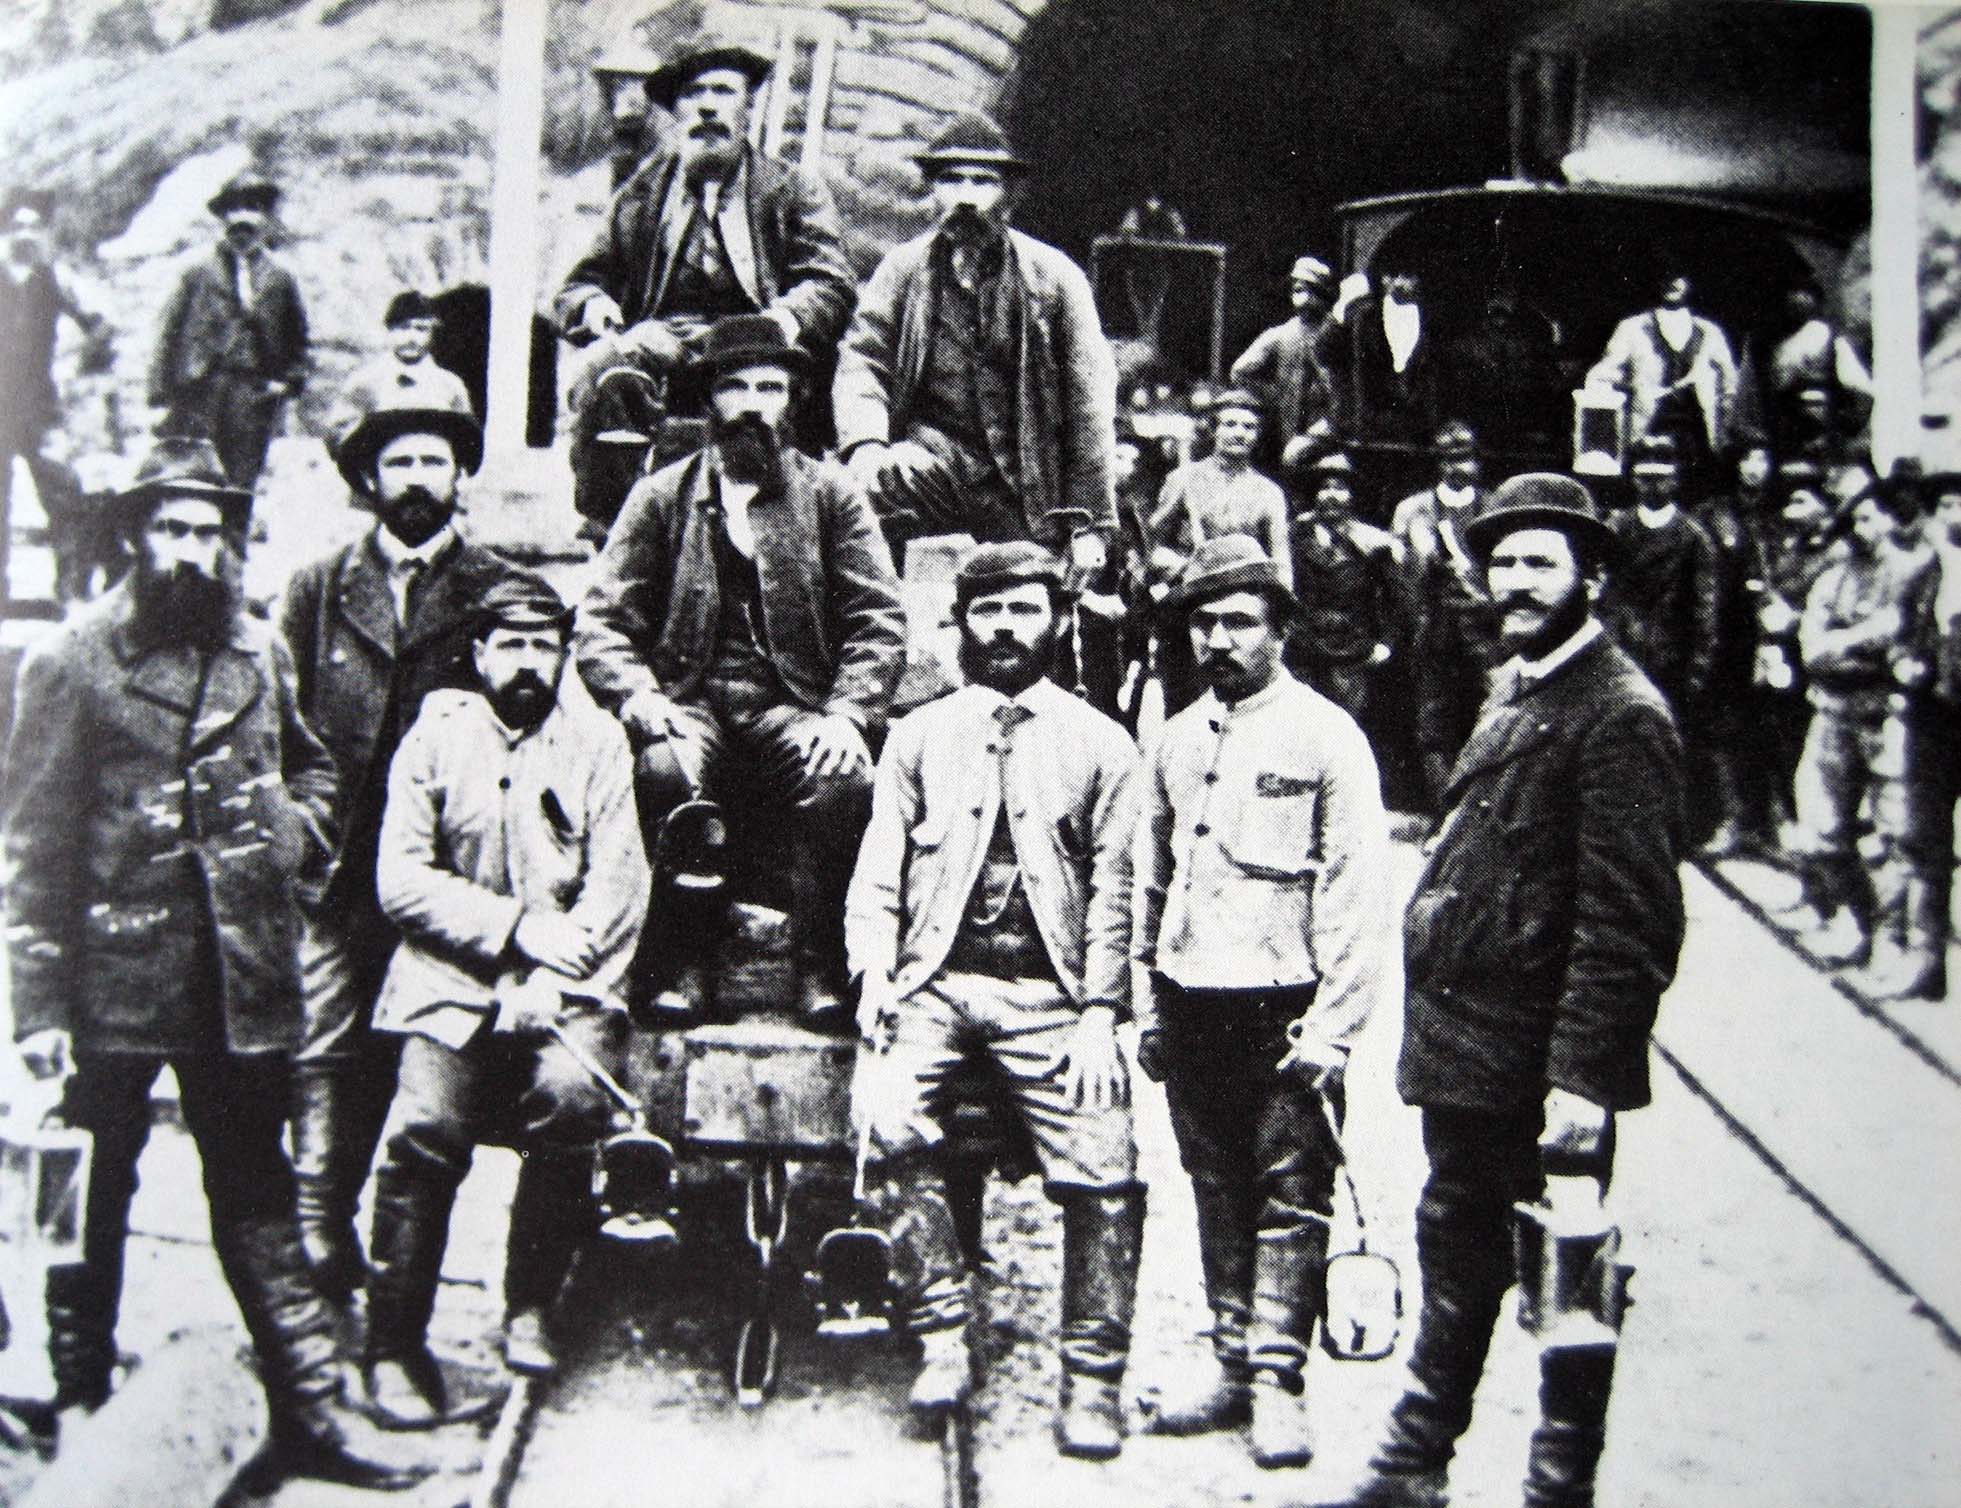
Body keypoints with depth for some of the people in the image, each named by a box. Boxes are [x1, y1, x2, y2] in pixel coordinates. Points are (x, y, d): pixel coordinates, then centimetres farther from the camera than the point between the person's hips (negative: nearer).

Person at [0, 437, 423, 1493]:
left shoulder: (257, 653, 8)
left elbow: (307, 761, 28)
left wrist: (303, 821, 5)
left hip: (243, 975, 3)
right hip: (113, 977, -3)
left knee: (257, 1196, 10)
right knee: (89, 1193, 11)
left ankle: (307, 1411, 15)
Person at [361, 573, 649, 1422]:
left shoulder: (596, 741, 8)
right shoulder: (434, 737, 8)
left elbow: (620, 884, 0)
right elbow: (401, 879, 0)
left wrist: (548, 986, -12)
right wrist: (515, 928, -12)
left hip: (563, 982, 0)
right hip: (452, 975, 0)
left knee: (573, 1092, -27)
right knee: (427, 1123, -22)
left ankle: (531, 1306, -6)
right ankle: (395, 1344, -7)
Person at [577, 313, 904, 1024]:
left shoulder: (832, 494, 11)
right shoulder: (661, 496, 12)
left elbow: (879, 620, 3)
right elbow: (602, 620, 6)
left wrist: (846, 713, -13)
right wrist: (638, 698, -14)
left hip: (793, 706, 0)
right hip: (691, 702, 0)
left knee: (846, 780, -32)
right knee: (665, 768, -34)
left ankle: (818, 961, -13)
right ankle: (684, 960, -17)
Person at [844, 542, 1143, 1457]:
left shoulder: (1101, 745, 10)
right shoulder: (918, 736, 14)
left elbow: (1115, 894, 5)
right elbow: (877, 875, 10)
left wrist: (1099, 1015, -5)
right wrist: (875, 973, -6)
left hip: (1049, 994, 0)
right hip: (935, 980, 1)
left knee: (1104, 1167, -15)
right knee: (888, 1117, -25)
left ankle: (1092, 1380, 2)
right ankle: (943, 1338, -10)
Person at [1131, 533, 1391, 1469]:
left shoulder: (1326, 738, -6)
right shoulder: (1176, 742, 11)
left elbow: (1356, 897, -10)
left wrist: (1332, 1027, -14)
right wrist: (1147, 1006, 13)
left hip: (1285, 1007, -5)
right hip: (1192, 1005, 5)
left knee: (1291, 1195, 1)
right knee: (1218, 1192, 13)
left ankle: (1279, 1379, 11)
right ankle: (1230, 1361, 24)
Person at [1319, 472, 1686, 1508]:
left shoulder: (1620, 713, -15)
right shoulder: (1511, 690, 13)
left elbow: (1625, 918, -20)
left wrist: (1581, 1075, -22)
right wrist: (1437, 1027, 17)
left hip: (1544, 1069, -9)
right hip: (1464, 1051, 9)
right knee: (1456, 1260, 20)